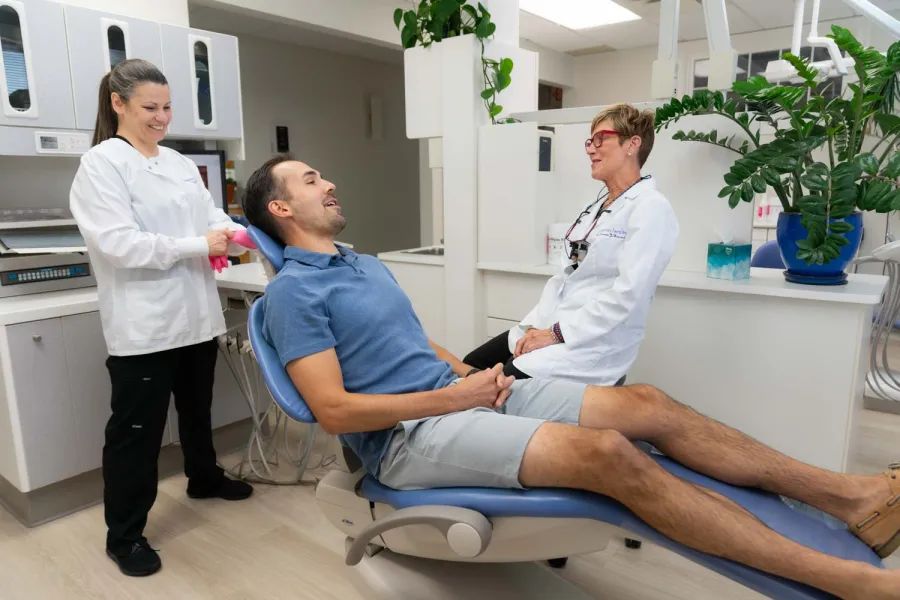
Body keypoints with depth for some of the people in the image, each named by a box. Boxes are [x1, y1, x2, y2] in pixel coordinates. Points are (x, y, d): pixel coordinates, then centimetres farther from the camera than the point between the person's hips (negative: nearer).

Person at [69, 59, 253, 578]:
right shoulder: (101, 164, -9)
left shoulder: (181, 163, 13)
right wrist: (199, 247, -21)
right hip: (143, 323, -7)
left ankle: (204, 477, 47)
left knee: (198, 408, 24)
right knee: (137, 429, 4)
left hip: (196, 313, 7)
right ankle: (124, 535, 20)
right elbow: (118, 243, -19)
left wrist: (236, 234, -15)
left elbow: (212, 215, 8)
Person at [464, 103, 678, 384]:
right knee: (472, 367, -2)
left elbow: (629, 292, -20)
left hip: (595, 343, -8)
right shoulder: (596, 206, 16)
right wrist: (536, 325, -1)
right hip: (554, 327, 8)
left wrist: (557, 334, -19)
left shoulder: (651, 208, -11)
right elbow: (569, 275, 13)